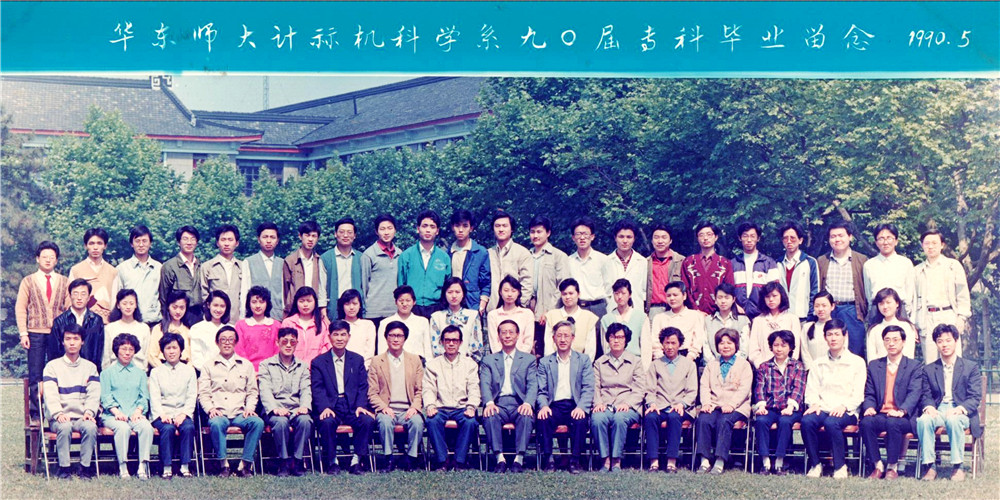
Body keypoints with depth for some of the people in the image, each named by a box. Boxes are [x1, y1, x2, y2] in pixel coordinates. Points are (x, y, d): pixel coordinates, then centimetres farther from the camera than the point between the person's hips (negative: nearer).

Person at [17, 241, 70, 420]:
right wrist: (23, 333, -4)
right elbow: (20, 308, 6)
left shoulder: (64, 282, 10)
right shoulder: (28, 282, 9)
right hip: (36, 333, -1)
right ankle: (36, 414, 4)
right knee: (35, 376, -1)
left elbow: (69, 308, 9)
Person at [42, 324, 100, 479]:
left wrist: (89, 411, -15)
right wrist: (58, 414, -21)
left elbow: (94, 393, 5)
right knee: (65, 427, -35)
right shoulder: (52, 366, 9)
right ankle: (64, 467, -25)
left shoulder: (90, 367, 16)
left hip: (82, 416, 1)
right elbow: (50, 395, -3)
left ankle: (85, 467, -22)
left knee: (90, 426, -32)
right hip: (60, 417, -1)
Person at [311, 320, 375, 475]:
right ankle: (332, 462, -17)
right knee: (327, 422, -34)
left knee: (367, 420, -28)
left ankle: (357, 460, -18)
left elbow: (363, 387, 8)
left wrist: (361, 405, -11)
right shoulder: (318, 362, 9)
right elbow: (317, 389, -2)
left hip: (352, 406, 2)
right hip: (330, 408, -2)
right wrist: (324, 408, -20)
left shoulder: (357, 360, 16)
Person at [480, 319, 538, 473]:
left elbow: (533, 385, 5)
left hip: (519, 404, 0)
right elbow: (485, 384, 4)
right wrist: (489, 403, -18)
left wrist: (528, 403, -17)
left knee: (527, 416, -35)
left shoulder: (529, 359, 19)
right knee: (490, 416, -34)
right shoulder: (488, 360, 19)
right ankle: (500, 458, -34)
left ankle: (519, 459, -34)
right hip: (498, 404, 0)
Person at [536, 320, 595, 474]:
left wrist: (581, 407, -17)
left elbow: (588, 389, 2)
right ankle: (548, 459, -24)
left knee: (580, 420, -34)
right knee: (543, 418, -32)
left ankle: (575, 461, -24)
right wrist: (544, 406, -15)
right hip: (554, 407, 1)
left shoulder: (584, 360, 13)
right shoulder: (544, 362, 16)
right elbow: (541, 391, 8)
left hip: (575, 406, -1)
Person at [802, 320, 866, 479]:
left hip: (847, 412, -3)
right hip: (822, 409, 3)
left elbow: (858, 394, 1)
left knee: (831, 422, -37)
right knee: (807, 420, -31)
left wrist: (844, 406, -17)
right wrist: (814, 404, -10)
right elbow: (812, 390, 12)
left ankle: (840, 466, -21)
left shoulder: (857, 362, 9)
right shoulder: (818, 363, 19)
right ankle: (815, 464, -17)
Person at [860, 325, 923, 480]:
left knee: (892, 423, -36)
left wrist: (901, 411, -25)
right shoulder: (874, 365, 18)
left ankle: (892, 467, -19)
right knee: (866, 422, -31)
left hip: (903, 417, -3)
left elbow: (914, 393, -6)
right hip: (880, 414, 3)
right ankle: (877, 465, -18)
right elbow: (869, 394, 13)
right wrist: (869, 407, -11)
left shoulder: (915, 367, 8)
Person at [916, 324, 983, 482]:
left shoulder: (971, 367, 9)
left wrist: (960, 408, -20)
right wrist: (928, 407, -15)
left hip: (960, 412, -2)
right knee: (923, 420, -33)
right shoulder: (929, 369, 17)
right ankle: (928, 466, -28)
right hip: (937, 411, 2)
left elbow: (975, 397, 0)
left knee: (953, 420, -38)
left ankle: (957, 467, -28)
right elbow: (926, 395, 10)